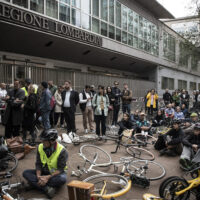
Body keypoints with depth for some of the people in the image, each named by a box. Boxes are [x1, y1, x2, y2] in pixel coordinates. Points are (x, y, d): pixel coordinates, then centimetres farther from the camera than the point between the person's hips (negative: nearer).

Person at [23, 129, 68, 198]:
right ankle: (47, 188, -30)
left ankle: (34, 183, -25)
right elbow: (38, 164, -4)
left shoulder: (62, 151, -21)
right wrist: (38, 176, -22)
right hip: (44, 172, 4)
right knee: (25, 173, -16)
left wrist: (48, 177, -32)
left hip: (56, 173, -4)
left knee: (62, 179, -37)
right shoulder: (40, 147, -8)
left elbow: (60, 169, -21)